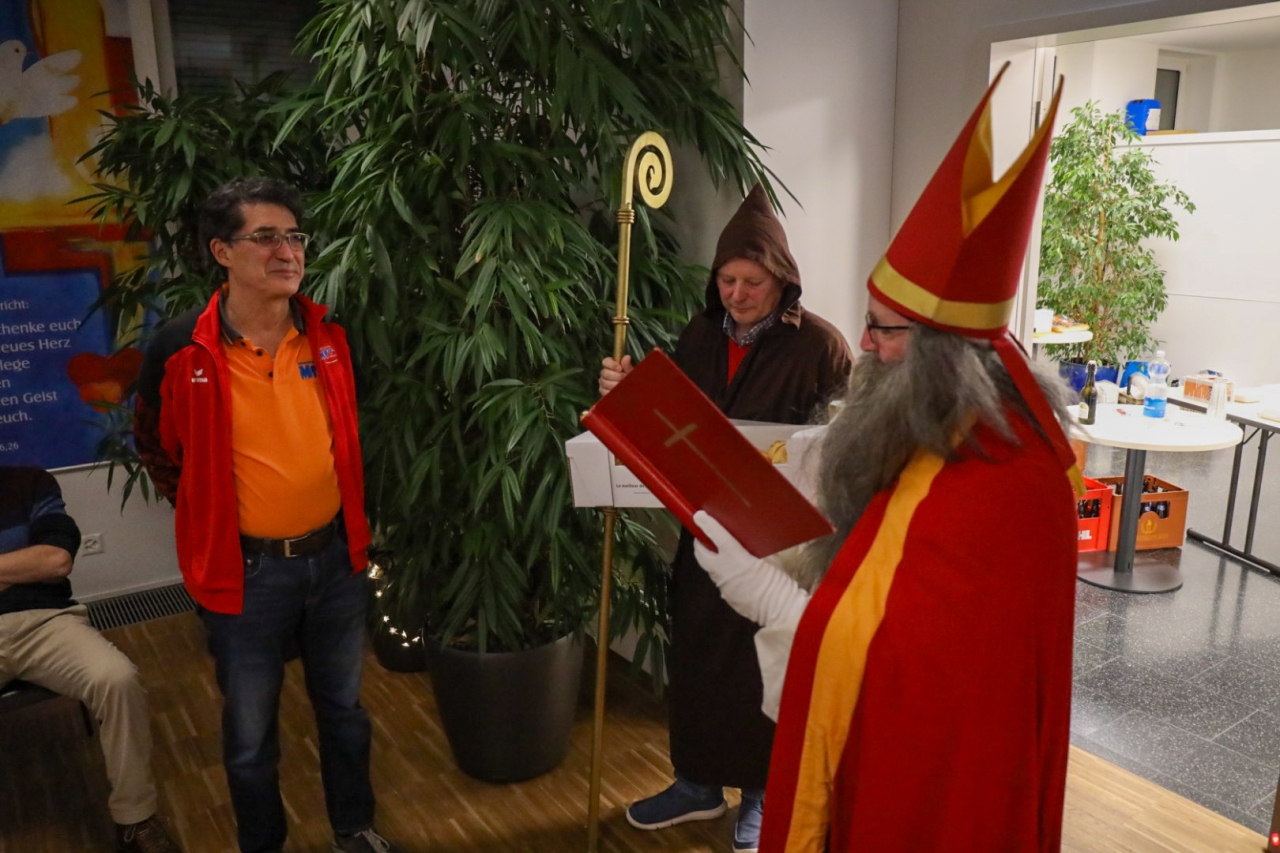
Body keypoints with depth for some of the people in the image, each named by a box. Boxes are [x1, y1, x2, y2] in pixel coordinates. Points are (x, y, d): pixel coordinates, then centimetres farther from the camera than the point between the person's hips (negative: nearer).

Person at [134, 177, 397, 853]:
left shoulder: (329, 336, -4)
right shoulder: (183, 351, -15)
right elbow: (155, 448, 3)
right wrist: (209, 523, 6)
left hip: (336, 556, 3)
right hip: (244, 570, -3)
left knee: (344, 708, 20)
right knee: (251, 730, 14)